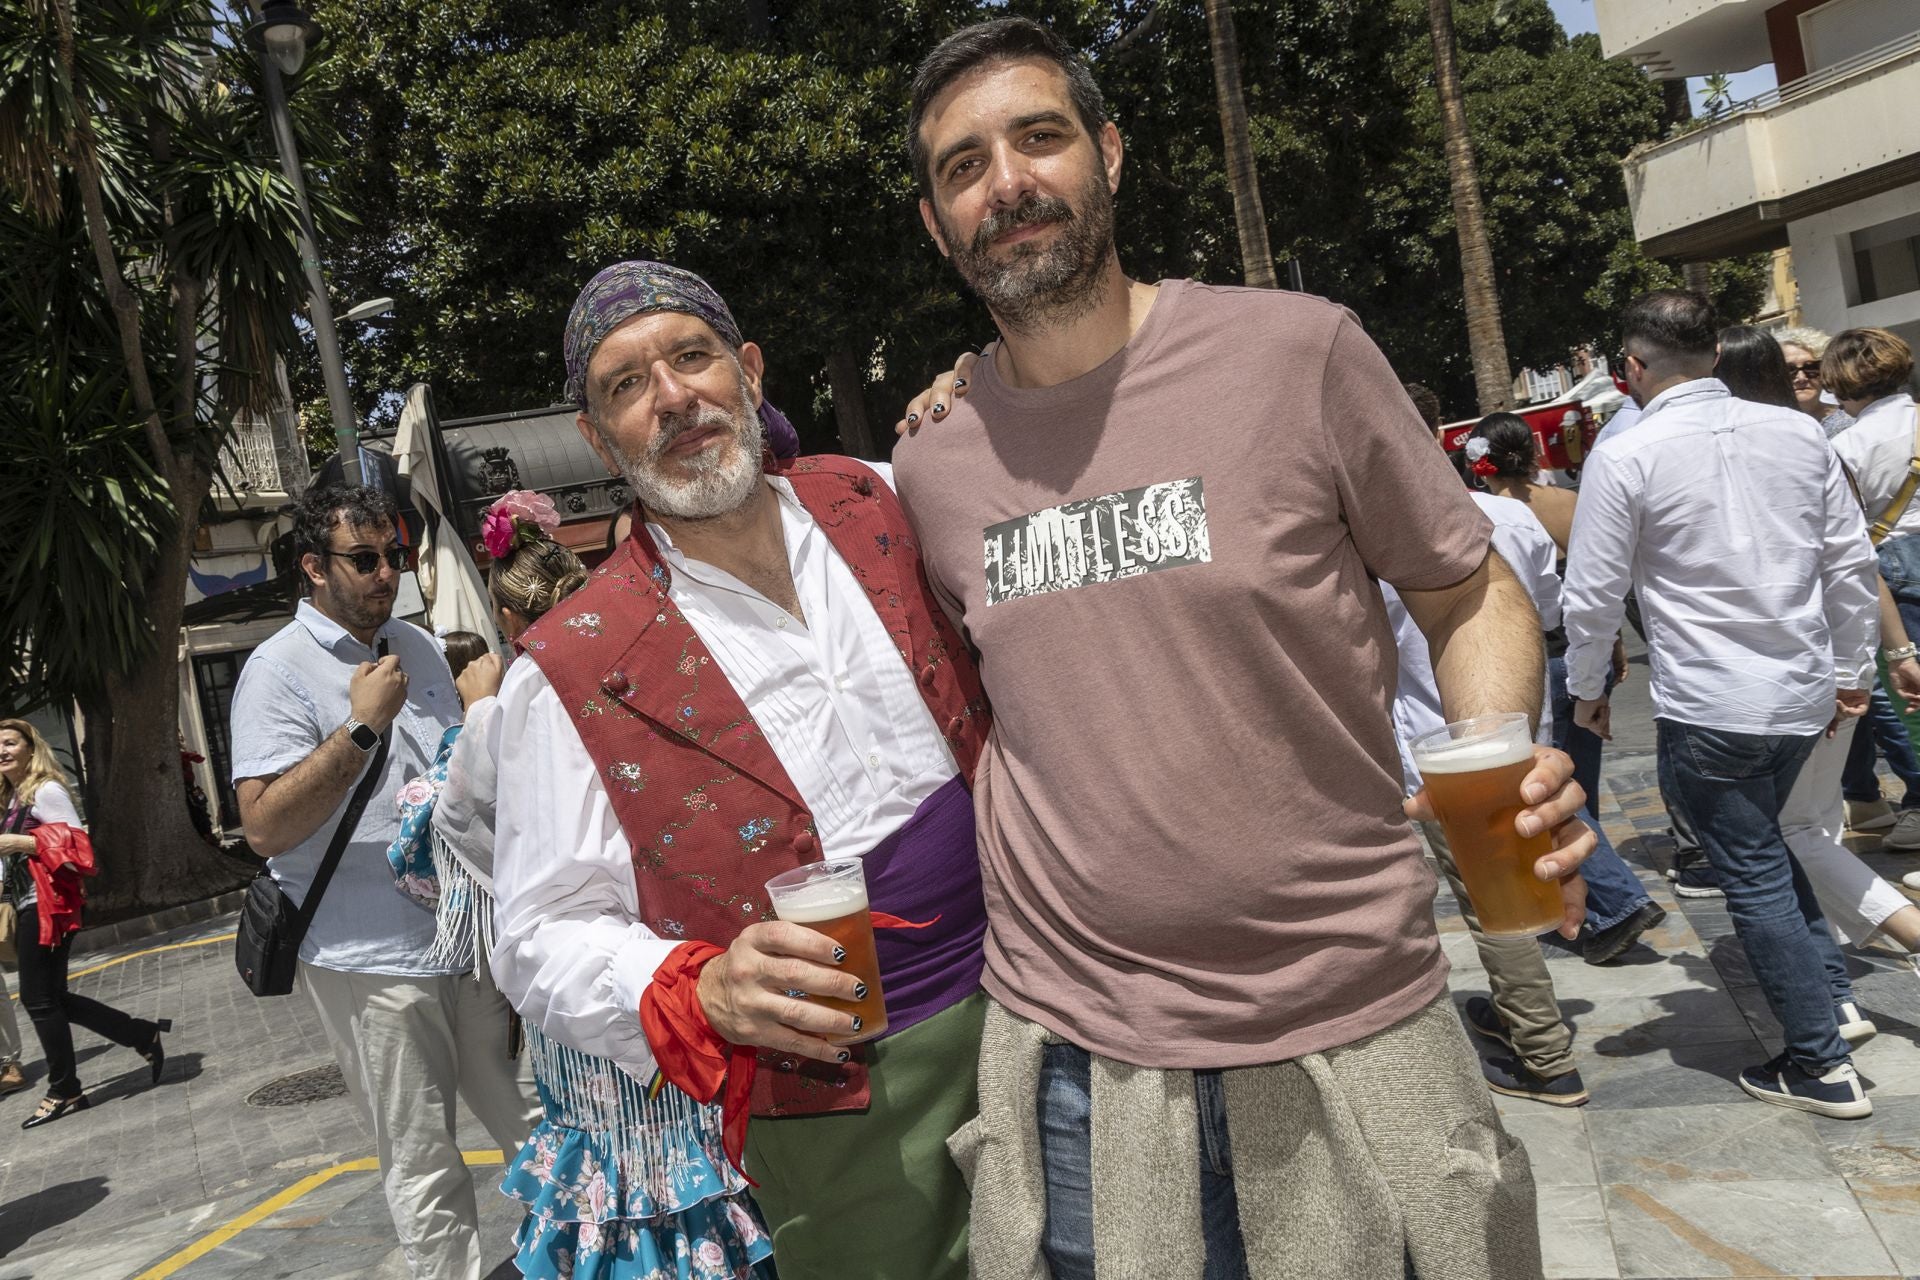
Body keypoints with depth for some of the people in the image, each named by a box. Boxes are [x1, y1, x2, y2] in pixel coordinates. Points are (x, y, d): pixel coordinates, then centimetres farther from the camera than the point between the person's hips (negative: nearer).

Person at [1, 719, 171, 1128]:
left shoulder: (46, 790, -10)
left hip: (47, 906, -9)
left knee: (38, 999, -3)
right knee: (50, 997, 11)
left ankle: (64, 1093, 9)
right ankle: (145, 1035, 19)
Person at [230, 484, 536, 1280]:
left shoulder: (420, 647, 11)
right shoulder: (280, 670, -9)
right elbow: (265, 826, -19)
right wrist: (362, 724, -23)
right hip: (373, 956, -6)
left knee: (531, 1124, 17)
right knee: (423, 1164, 6)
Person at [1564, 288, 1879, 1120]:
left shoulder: (1625, 458, -14)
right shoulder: (1796, 433, 2)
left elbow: (1592, 596, -11)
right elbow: (1852, 562, 7)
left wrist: (1587, 689, 5)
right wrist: (1850, 669, 18)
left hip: (1708, 708, -6)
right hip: (1804, 693, 6)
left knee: (1755, 878, 6)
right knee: (1764, 844, 27)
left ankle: (1819, 1066, 16)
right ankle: (1830, 994, 30)